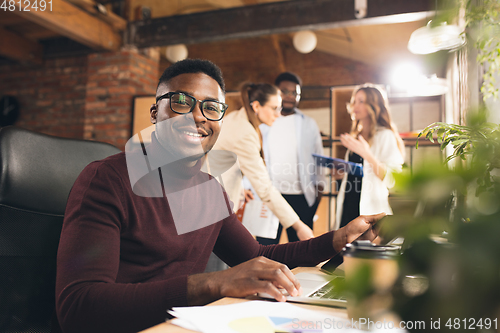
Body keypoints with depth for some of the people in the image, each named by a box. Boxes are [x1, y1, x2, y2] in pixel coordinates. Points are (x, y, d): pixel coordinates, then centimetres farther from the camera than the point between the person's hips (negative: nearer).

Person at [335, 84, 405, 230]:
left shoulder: (385, 136, -4)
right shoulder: (355, 136, 17)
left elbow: (392, 180, -14)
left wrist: (366, 153, -23)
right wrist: (342, 172, 6)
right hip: (348, 207, 6)